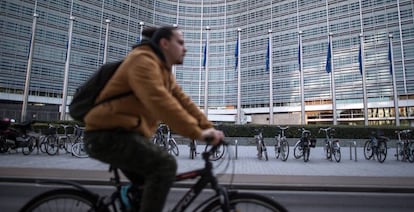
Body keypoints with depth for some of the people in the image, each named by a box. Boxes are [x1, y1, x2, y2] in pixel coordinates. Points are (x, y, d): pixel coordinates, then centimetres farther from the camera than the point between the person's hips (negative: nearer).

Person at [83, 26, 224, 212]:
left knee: (149, 184, 19)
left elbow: (182, 100, 7)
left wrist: (207, 127, -2)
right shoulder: (143, 60, -17)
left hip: (123, 132, 10)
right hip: (107, 134, -10)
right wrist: (197, 132, -31)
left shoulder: (163, 69, 15)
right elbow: (160, 103, -31)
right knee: (165, 165, -23)